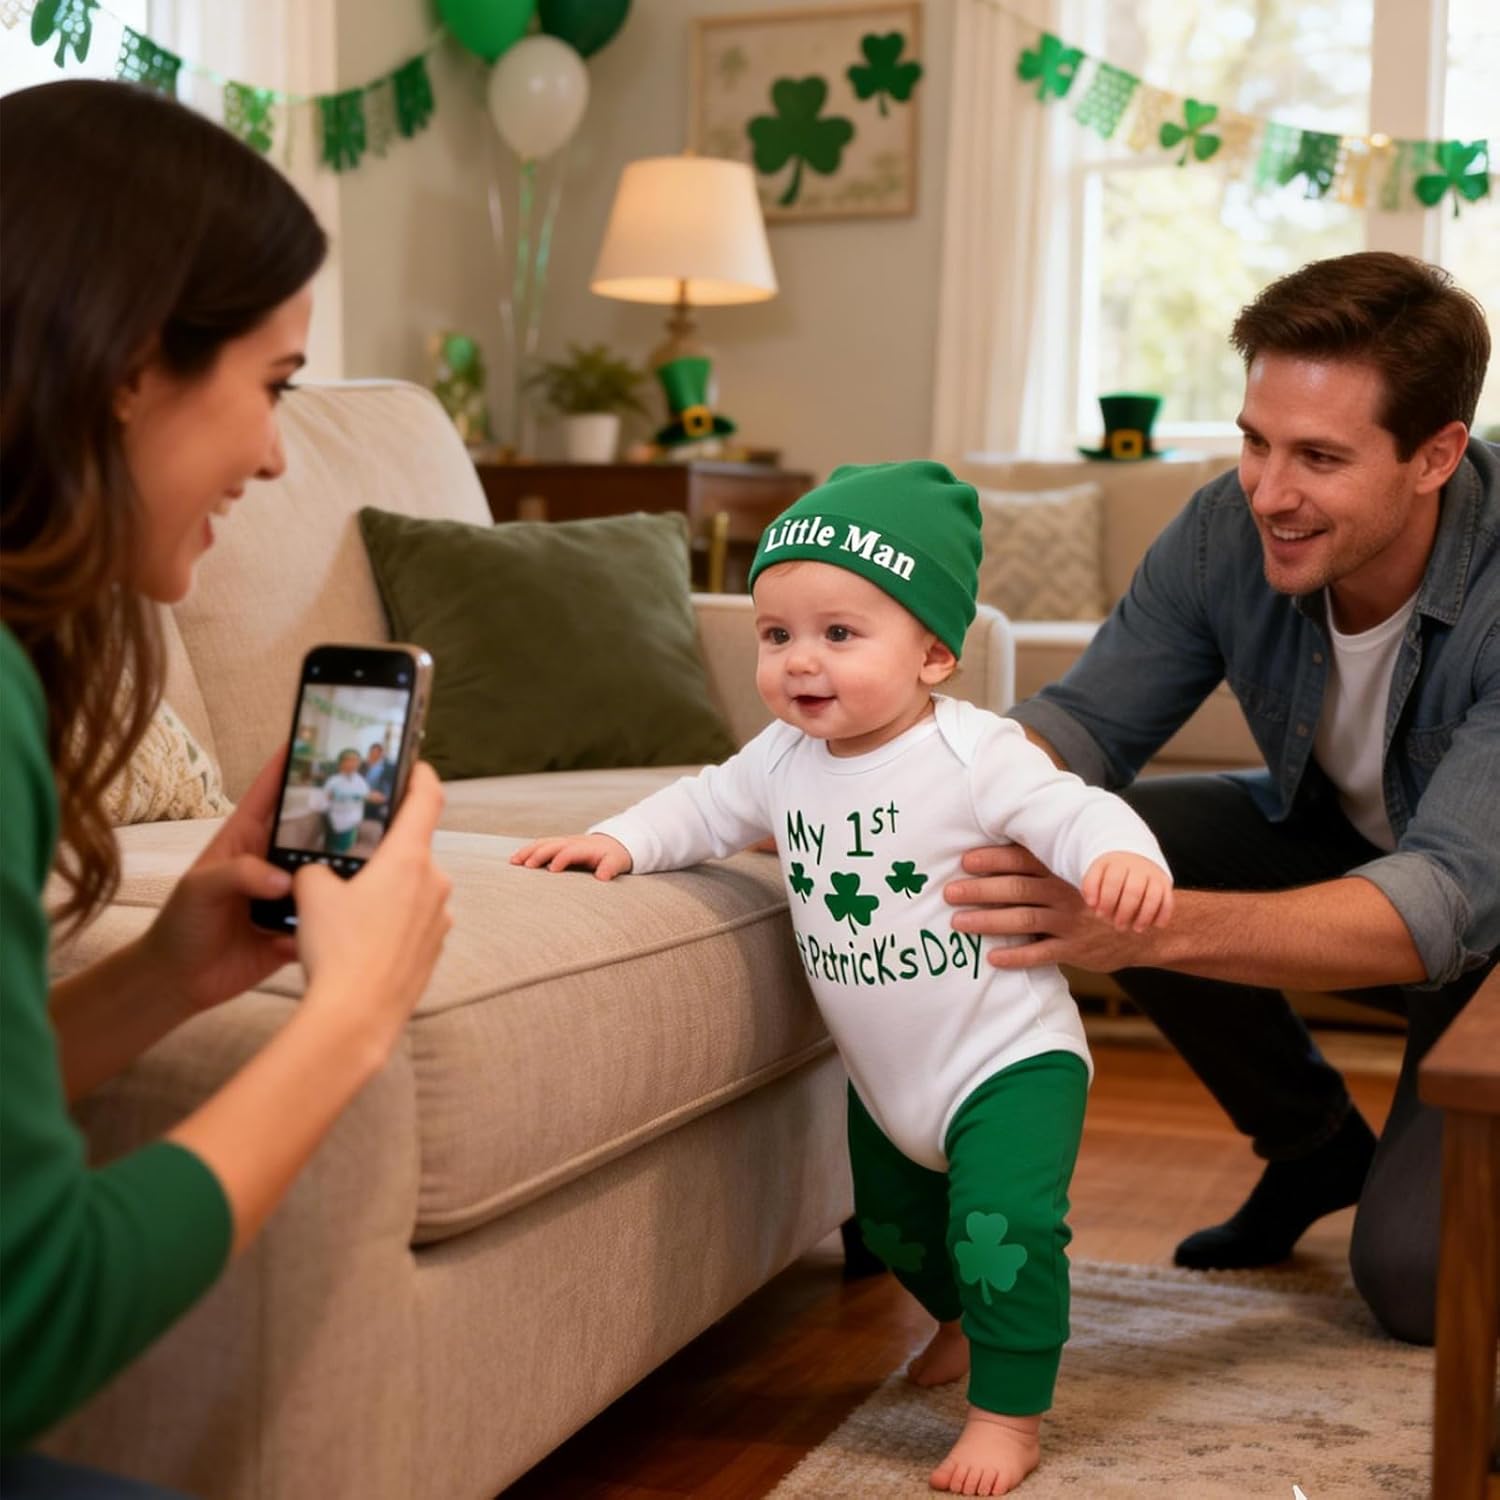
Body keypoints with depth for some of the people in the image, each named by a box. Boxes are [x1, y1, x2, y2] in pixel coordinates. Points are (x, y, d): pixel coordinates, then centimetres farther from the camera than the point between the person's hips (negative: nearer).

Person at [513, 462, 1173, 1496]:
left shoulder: (973, 754, -22)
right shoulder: (785, 761, -2)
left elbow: (1071, 812, -28)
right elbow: (707, 807, 12)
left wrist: (1123, 856, -50)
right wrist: (620, 841, -3)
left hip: (1008, 1057, -7)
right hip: (886, 1076, 8)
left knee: (1002, 1230, -19)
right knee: (894, 1221, 26)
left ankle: (1009, 1414, 1)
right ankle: (965, 1321, 55)